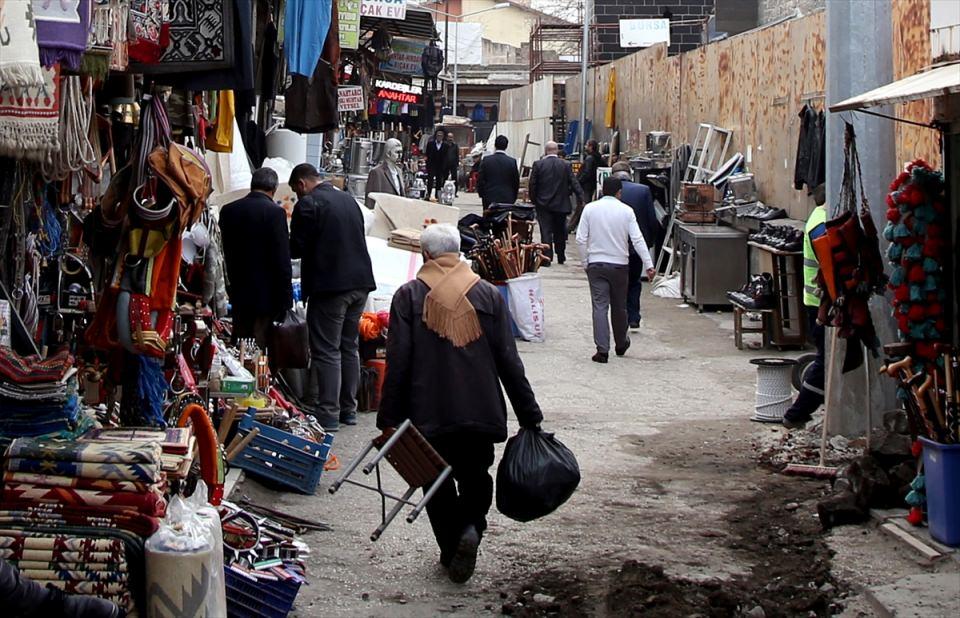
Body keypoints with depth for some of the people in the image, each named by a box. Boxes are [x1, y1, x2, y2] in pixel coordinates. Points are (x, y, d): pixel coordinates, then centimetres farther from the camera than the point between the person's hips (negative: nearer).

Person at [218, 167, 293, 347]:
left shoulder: (228, 211, 5)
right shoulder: (274, 212, -13)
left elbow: (227, 253, 11)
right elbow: (282, 261, -14)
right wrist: (285, 299, -8)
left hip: (239, 295, 6)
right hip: (267, 297, -6)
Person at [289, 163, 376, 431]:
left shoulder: (308, 204, -10)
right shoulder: (348, 200, 13)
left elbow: (296, 248, -11)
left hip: (330, 286, -8)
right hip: (360, 281, 8)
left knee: (326, 351, -3)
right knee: (349, 347, 15)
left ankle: (328, 413, -3)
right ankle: (348, 408, 20)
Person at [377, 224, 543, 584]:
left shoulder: (409, 296, -3)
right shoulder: (488, 295, 3)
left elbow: (398, 362, -7)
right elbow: (509, 361, 2)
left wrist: (388, 418, -1)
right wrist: (529, 416, 8)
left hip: (429, 414, -1)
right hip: (481, 413, 2)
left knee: (438, 484, 14)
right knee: (475, 476, 17)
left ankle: (451, 550, 14)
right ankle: (471, 527, -7)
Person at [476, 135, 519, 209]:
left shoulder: (486, 160, -3)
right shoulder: (512, 161, -4)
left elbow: (480, 180, 1)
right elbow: (516, 182, 2)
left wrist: (481, 195, 14)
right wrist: (513, 198, 14)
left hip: (489, 198, 0)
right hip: (507, 199, 0)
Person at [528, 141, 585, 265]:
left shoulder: (538, 165, -6)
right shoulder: (565, 165, -3)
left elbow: (532, 184, -4)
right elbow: (574, 183, -4)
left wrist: (533, 200, 8)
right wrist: (581, 199, 0)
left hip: (543, 204, -2)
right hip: (561, 204, 2)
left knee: (546, 231, -1)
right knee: (560, 231, 13)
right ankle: (561, 257, 21)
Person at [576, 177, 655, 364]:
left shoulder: (590, 208, -2)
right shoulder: (626, 211, -4)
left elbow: (581, 239, -3)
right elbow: (637, 239, -8)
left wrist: (586, 262, 8)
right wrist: (649, 265, -6)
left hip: (596, 264, 0)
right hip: (620, 264, 0)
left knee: (599, 306, -2)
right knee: (619, 307, 15)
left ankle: (602, 349, -11)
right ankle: (621, 344, 32)